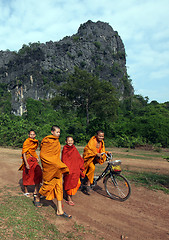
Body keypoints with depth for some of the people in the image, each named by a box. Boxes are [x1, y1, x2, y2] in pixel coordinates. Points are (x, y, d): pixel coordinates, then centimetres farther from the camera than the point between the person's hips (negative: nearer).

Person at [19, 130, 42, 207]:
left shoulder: (36, 142, 8)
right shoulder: (26, 142, -13)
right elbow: (24, 153, -17)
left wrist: (36, 157, 12)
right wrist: (26, 164, -23)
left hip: (33, 160, 5)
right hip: (27, 159, -5)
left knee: (38, 173, -12)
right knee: (26, 176, 9)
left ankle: (36, 192, -9)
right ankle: (26, 191, 30)